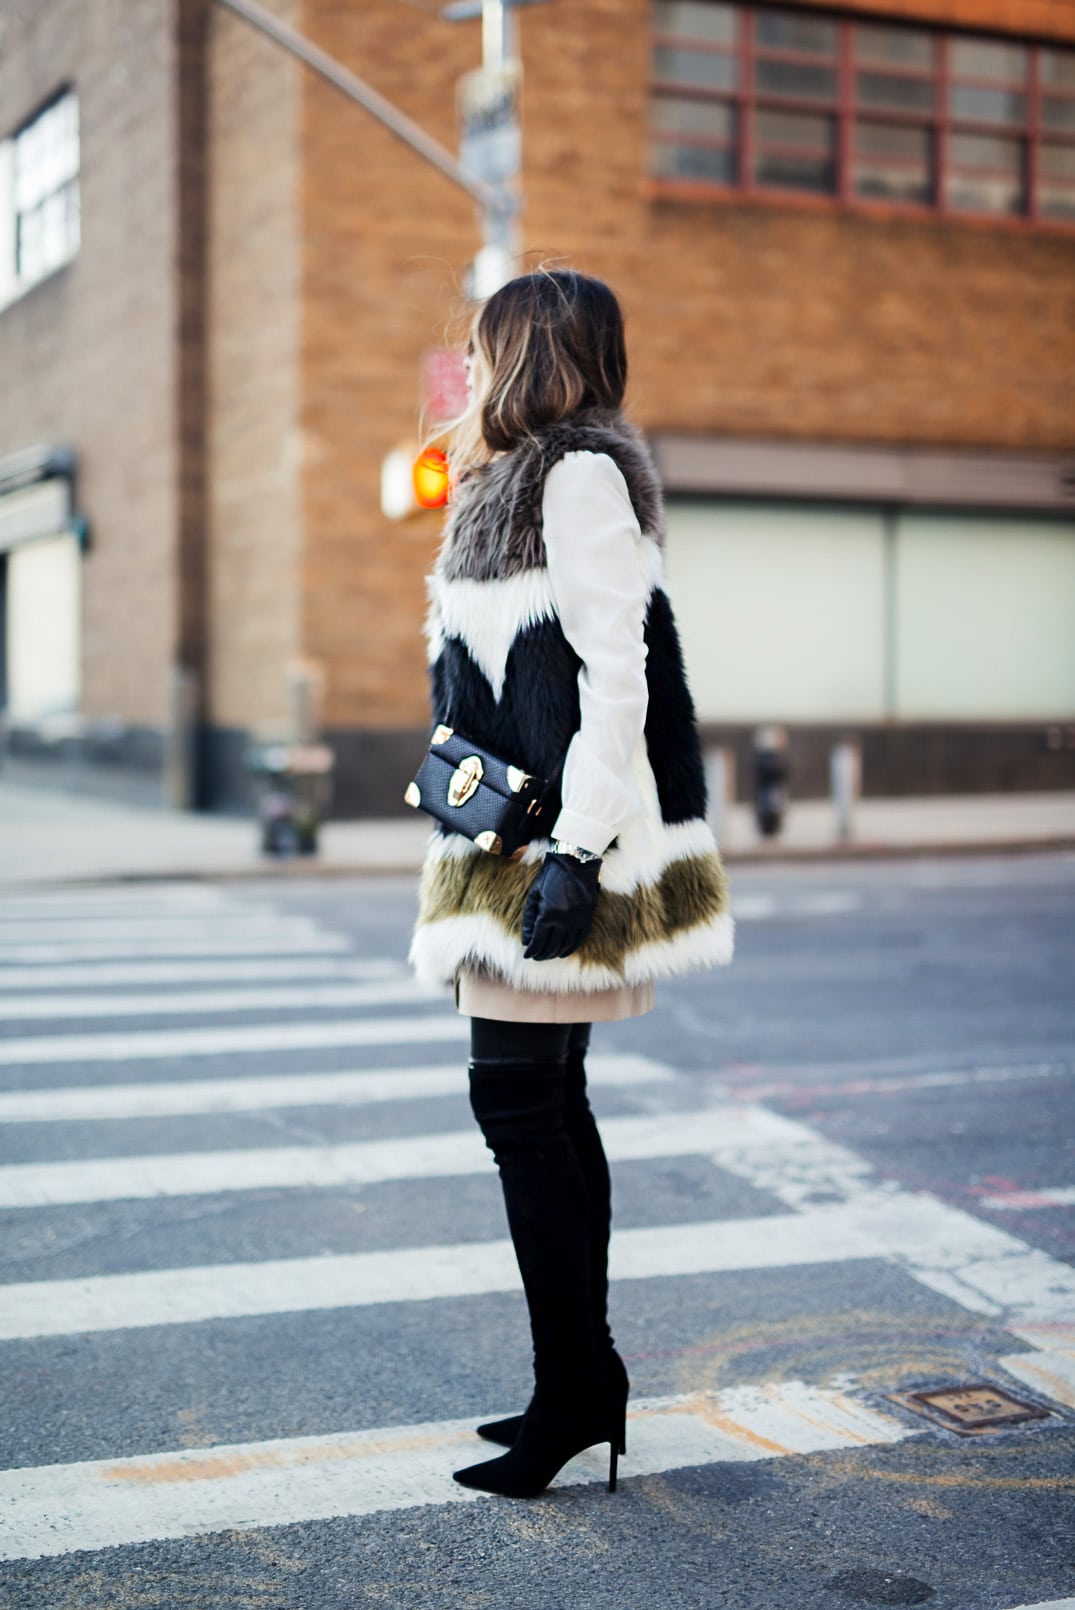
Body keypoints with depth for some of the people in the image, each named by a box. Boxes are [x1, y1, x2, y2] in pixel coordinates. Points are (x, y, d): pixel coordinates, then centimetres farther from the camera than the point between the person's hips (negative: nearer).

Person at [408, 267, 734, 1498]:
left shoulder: (582, 475, -10)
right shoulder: (523, 481, 20)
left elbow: (615, 674, -18)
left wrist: (575, 854, -23)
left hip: (556, 847, -10)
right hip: (518, 839, 10)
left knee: (517, 1100, -8)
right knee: (549, 1103, 11)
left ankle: (572, 1389, 1)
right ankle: (586, 1382, 19)